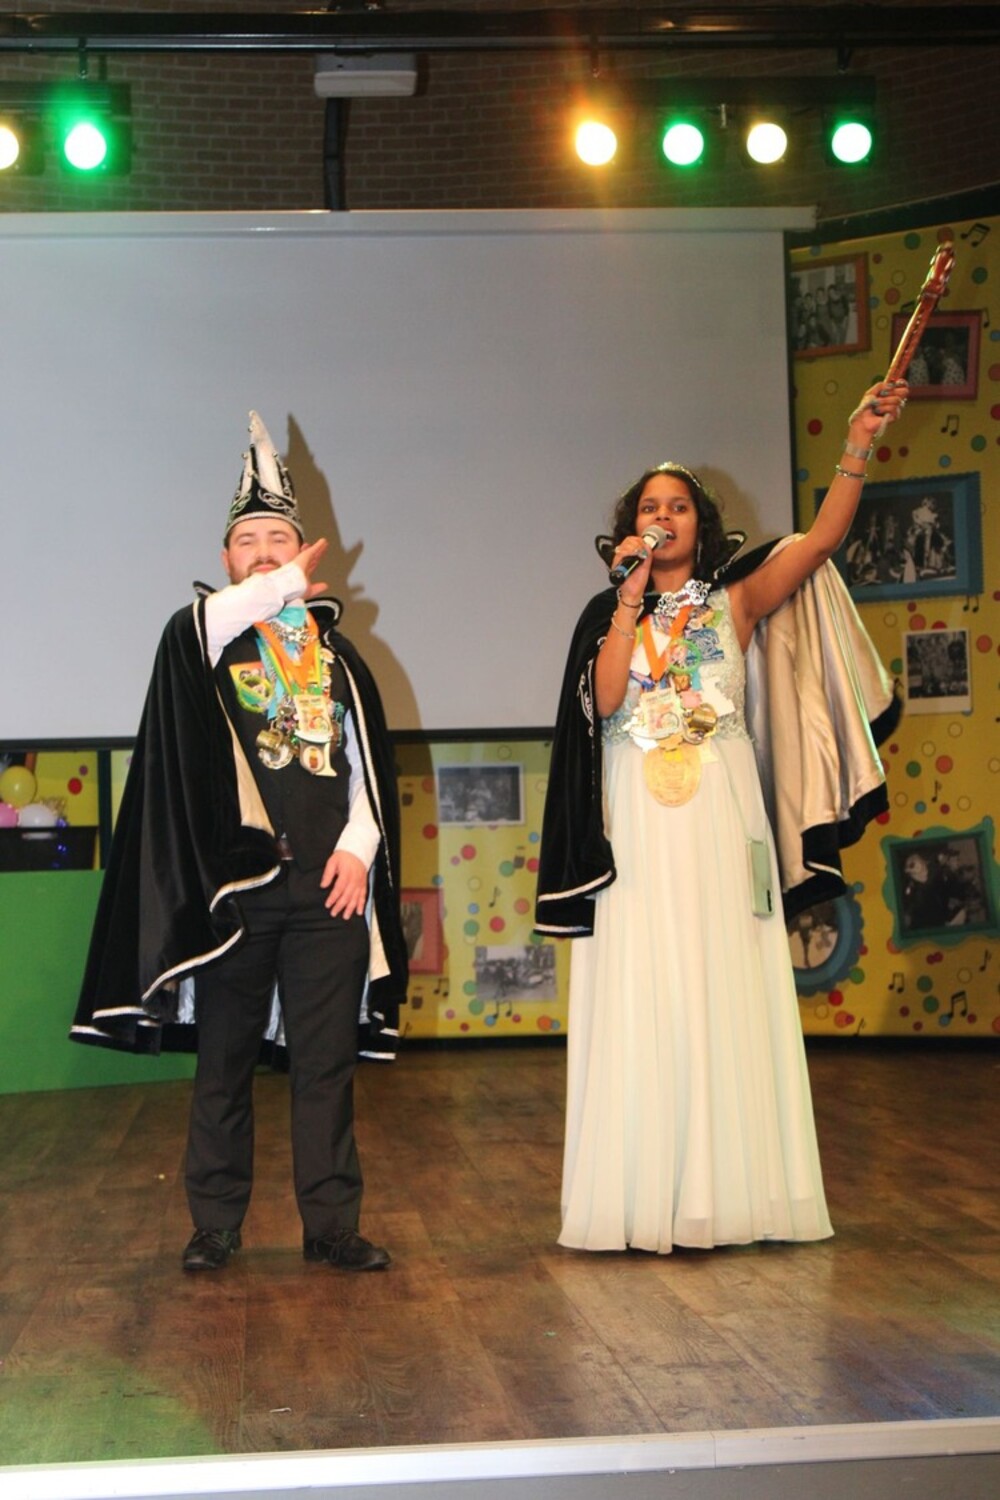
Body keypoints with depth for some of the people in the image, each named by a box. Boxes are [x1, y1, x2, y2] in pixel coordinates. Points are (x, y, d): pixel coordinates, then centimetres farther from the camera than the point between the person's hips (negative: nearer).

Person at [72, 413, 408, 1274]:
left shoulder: (336, 654, 15)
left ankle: (332, 1226, 10)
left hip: (325, 881, 2)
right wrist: (282, 588, -6)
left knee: (326, 1059, 3)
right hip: (232, 880, -2)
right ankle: (216, 1226, 13)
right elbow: (212, 623, -20)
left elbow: (369, 766, 11)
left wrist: (358, 846, -4)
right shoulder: (201, 637, 7)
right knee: (225, 1060, 4)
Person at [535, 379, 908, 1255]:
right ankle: (650, 1199, 2)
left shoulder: (735, 602, 8)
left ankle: (732, 1189, 6)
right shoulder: (612, 613, 10)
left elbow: (825, 536, -3)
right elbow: (605, 699, -8)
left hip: (720, 819, 0)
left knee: (725, 995, 1)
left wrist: (858, 444, -11)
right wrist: (633, 594, -8)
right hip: (640, 824, 0)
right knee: (643, 1004, -2)